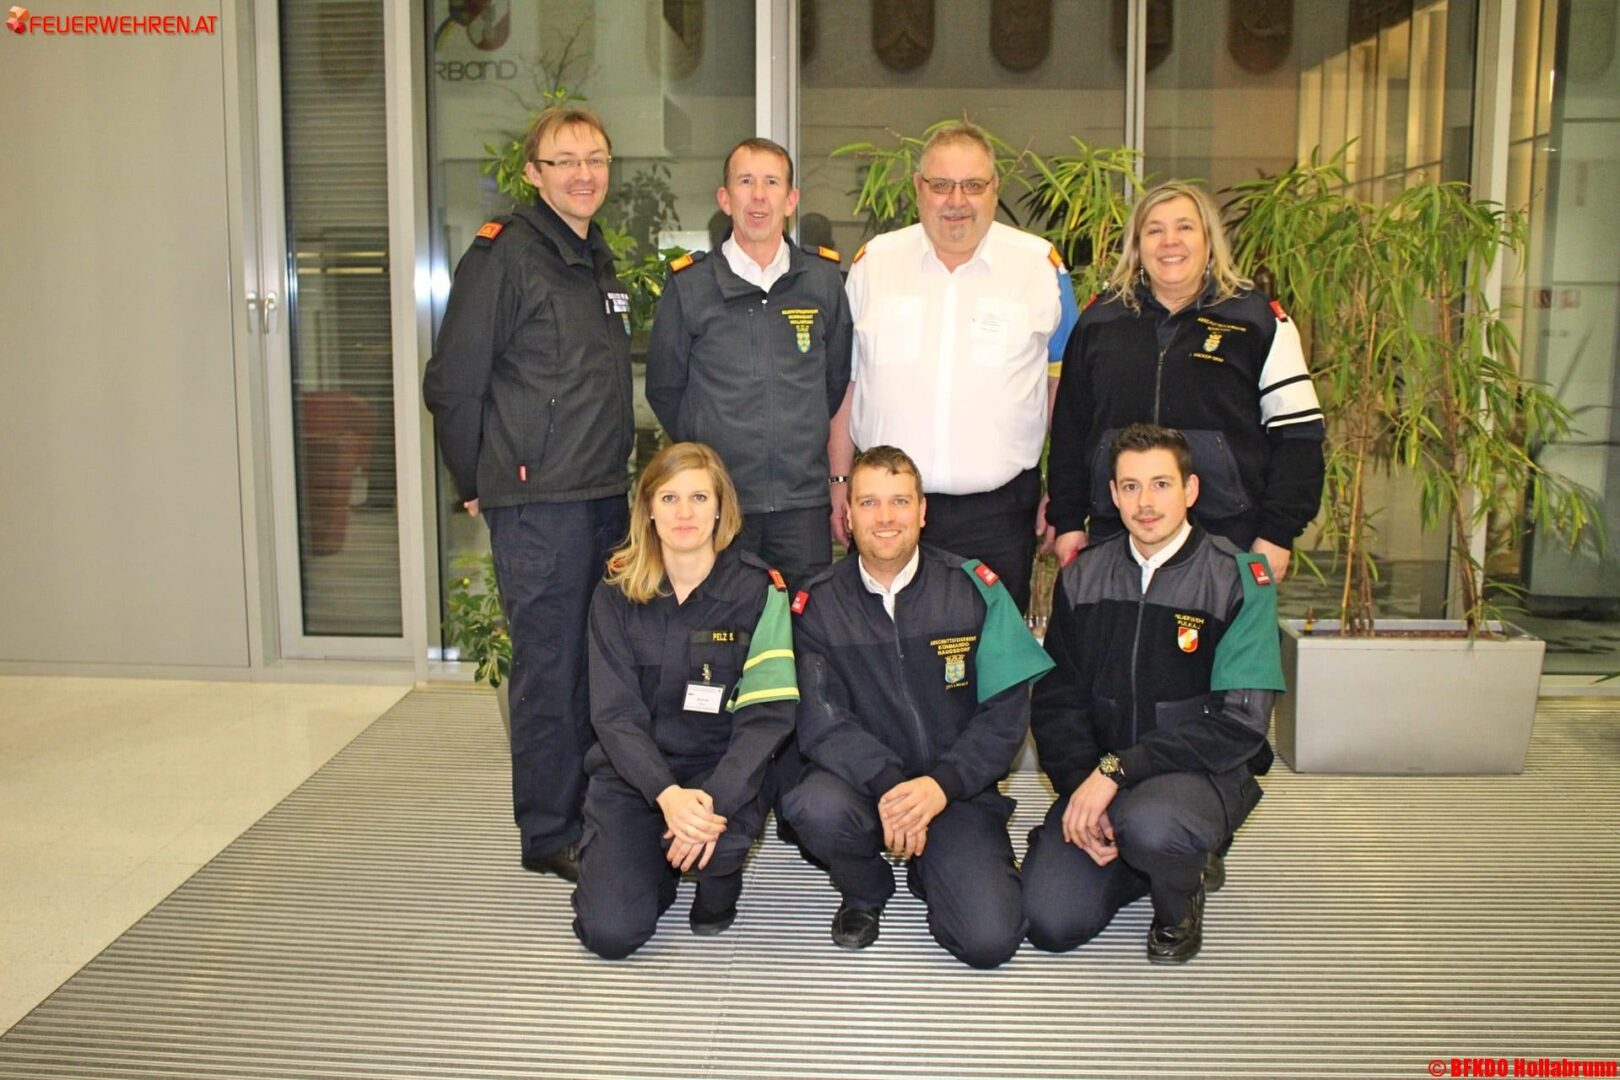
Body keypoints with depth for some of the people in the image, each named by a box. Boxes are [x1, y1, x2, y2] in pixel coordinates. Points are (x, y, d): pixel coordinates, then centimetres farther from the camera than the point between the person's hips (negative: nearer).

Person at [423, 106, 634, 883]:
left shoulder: (599, 260, 16)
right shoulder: (504, 255, -10)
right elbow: (452, 385, -11)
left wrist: (615, 472, 16)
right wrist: (479, 486, -4)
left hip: (603, 498, 8)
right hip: (537, 501, -8)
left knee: (598, 659, 13)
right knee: (550, 664, -1)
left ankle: (588, 812, 27)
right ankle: (549, 835, 11)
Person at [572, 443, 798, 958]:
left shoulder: (757, 590, -8)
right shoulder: (617, 594, -3)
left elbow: (767, 714, -14)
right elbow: (614, 712, -9)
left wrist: (714, 799, -29)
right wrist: (666, 793, -27)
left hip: (719, 767, -1)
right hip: (633, 772, 1)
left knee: (715, 832, -35)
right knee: (609, 931, -14)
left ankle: (718, 882, 3)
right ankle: (657, 862, 20)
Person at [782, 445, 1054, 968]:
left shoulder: (974, 589, -3)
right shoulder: (818, 605, -2)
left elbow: (1006, 714, -6)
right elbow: (820, 722, -10)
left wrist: (941, 785, -21)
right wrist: (887, 786, -27)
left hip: (956, 788, 0)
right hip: (862, 780, 0)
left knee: (990, 939, -18)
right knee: (817, 808, -34)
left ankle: (930, 870, 18)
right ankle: (865, 891, 3)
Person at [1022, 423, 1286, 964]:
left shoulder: (1237, 579, -8)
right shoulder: (1082, 578, 4)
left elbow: (1239, 723, -15)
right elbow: (1055, 700, 4)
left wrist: (1117, 769, -22)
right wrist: (1080, 789, -14)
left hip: (1204, 774, -3)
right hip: (1100, 777, 4)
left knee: (1147, 821, -37)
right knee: (1050, 923, -13)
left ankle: (1179, 902, 0)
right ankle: (1148, 857, 17)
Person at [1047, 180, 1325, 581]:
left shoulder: (1258, 320, 3)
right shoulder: (1099, 321, 10)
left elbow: (1297, 431, 2)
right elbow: (1069, 431, 14)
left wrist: (1277, 534, -3)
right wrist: (1068, 522, 10)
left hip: (1227, 543, -2)